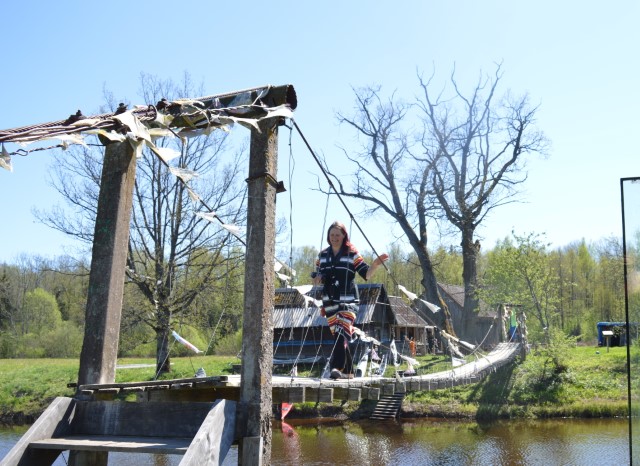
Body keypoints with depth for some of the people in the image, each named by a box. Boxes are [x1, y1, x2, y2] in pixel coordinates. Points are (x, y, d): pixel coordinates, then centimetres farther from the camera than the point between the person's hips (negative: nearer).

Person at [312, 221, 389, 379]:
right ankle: (348, 371, 14)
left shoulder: (352, 254, 2)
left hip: (348, 301, -4)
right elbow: (317, 279, 18)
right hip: (329, 302, 4)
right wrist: (317, 279, -5)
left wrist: (375, 264, -19)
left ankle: (337, 368, -29)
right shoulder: (322, 255, 13)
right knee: (338, 336, 6)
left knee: (342, 333, -19)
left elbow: (366, 273, -1)